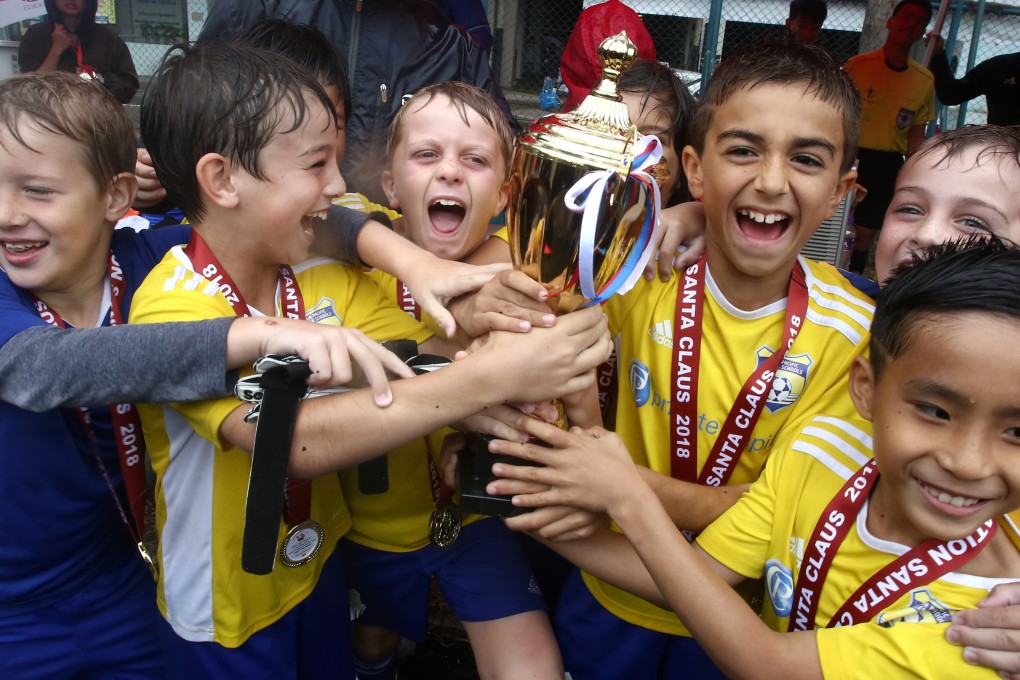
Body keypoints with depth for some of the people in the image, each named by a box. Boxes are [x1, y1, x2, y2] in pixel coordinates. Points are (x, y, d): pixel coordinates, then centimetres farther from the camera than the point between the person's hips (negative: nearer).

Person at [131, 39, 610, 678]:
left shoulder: (323, 276, -8)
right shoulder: (173, 307, -28)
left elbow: (429, 355, -17)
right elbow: (294, 440, -42)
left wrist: (498, 341, -38)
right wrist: (487, 378, -47)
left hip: (319, 565, 5)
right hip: (225, 609, -4)